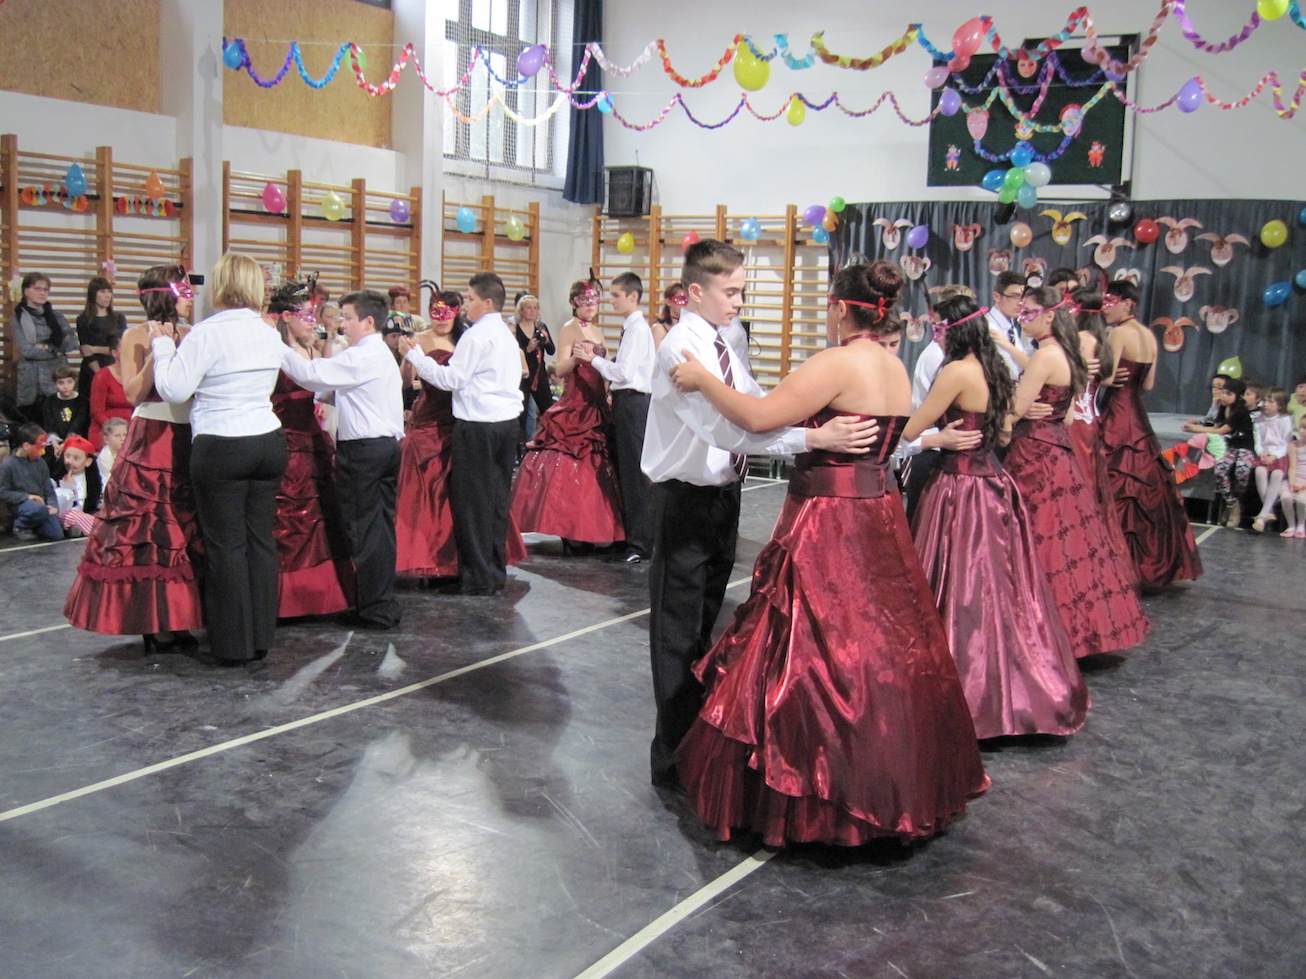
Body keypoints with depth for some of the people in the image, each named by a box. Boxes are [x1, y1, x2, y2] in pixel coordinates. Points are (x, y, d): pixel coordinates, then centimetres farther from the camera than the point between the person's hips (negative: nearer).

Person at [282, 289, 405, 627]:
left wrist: (279, 347, -9)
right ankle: (383, 604, 20)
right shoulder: (384, 355, 16)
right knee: (382, 526, 13)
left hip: (362, 450, -10)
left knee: (363, 528, -3)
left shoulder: (359, 358, -15)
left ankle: (374, 609, 2)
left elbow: (310, 374, -17)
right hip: (388, 445, 10)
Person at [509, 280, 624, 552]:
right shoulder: (569, 329, -5)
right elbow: (560, 369, -15)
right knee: (569, 468, -9)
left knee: (593, 468, 7)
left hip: (597, 408, 8)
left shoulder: (598, 333, 16)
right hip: (573, 409, -8)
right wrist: (575, 357, -33)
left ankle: (587, 532, 12)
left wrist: (607, 396, 10)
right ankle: (570, 536, -7)